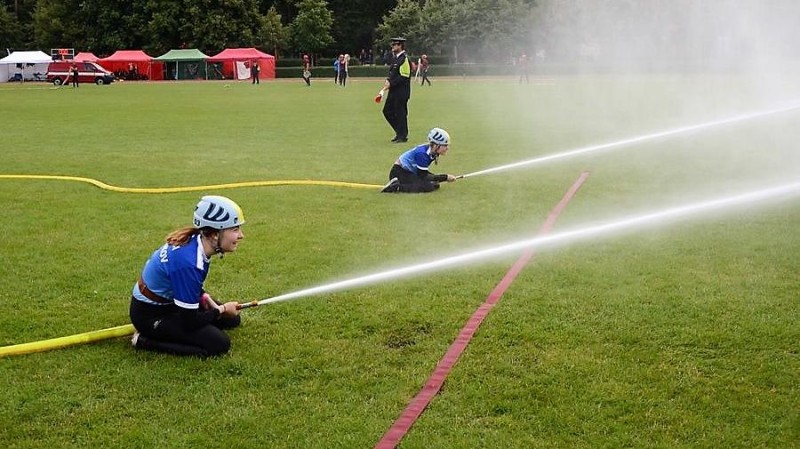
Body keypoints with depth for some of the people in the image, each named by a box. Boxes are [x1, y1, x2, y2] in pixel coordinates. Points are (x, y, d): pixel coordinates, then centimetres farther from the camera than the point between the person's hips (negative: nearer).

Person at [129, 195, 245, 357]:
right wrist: (222, 309, -11)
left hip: (168, 300, 9)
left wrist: (207, 299, -3)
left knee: (232, 319, 9)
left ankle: (169, 330, 9)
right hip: (150, 315, -9)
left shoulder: (195, 240, -8)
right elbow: (190, 321, -25)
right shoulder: (188, 262, -34)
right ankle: (145, 340, -7)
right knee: (220, 344, -16)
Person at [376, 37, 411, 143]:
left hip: (402, 92, -10)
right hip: (393, 91, 10)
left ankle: (403, 136, 9)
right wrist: (385, 87, 3)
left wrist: (390, 84, -19)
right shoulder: (395, 58, 14)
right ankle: (399, 132, 24)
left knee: (400, 113, -2)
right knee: (387, 111, 13)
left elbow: (403, 77, -20)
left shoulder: (404, 59, -15)